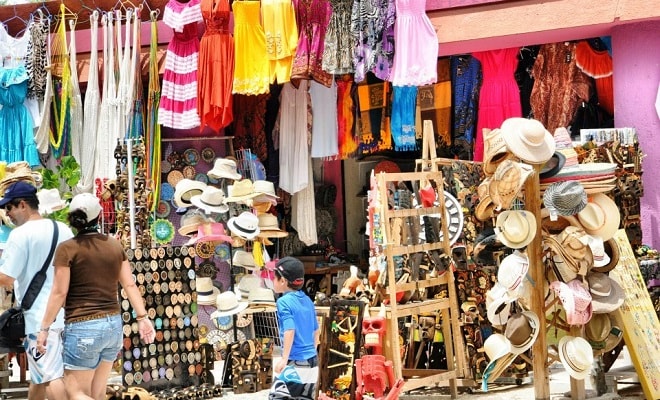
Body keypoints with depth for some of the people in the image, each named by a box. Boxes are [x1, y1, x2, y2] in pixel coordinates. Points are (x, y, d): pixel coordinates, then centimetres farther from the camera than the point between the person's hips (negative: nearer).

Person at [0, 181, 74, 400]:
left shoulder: (20, 234, -13)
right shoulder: (64, 230, 9)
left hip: (39, 316, -7)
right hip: (65, 314, 7)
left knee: (50, 376, -5)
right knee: (38, 375, 20)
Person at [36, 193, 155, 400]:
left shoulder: (67, 249, -10)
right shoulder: (115, 245, 5)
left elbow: (59, 293, -10)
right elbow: (130, 285, 4)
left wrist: (44, 328, -3)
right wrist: (142, 317, 8)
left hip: (83, 328, -6)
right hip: (113, 325, 6)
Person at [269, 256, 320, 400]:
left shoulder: (284, 301, -11)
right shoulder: (307, 300, 11)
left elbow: (290, 331, -22)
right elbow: (316, 330, 18)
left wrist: (284, 358, -22)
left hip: (295, 363, -8)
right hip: (312, 362, 8)